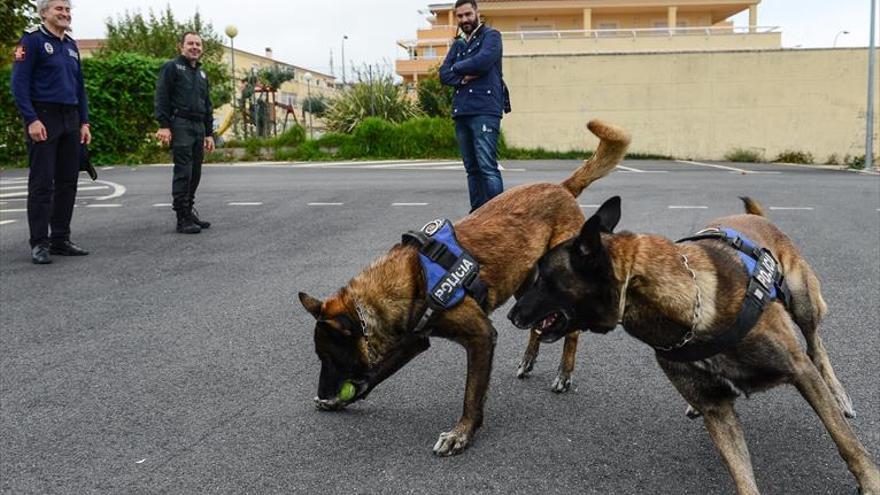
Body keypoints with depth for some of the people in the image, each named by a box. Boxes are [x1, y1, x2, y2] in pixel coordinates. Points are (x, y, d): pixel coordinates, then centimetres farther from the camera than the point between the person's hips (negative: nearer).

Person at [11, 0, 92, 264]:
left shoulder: (71, 45, 16)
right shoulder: (32, 40, -4)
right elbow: (19, 83, -11)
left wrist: (84, 122, 12)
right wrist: (32, 120, -18)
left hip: (70, 121, 7)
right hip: (43, 119, -7)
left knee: (68, 182, 6)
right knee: (42, 184, -5)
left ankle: (61, 239, 14)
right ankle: (39, 244, 0)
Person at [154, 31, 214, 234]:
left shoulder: (201, 74, 23)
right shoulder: (172, 67, 1)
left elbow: (207, 106, 25)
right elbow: (161, 97, -7)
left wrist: (209, 133, 18)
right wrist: (163, 125, -16)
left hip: (199, 127, 7)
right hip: (180, 125, -7)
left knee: (195, 173, 8)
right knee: (183, 172, -10)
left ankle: (189, 210, 17)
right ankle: (183, 219, -8)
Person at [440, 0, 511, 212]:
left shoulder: (491, 36, 5)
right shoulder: (458, 45, 23)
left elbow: (483, 61, -14)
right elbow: (444, 75, 12)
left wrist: (457, 67, 2)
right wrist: (463, 78, -8)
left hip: (485, 111, -7)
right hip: (461, 112, 7)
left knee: (487, 167, -15)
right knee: (472, 168, 8)